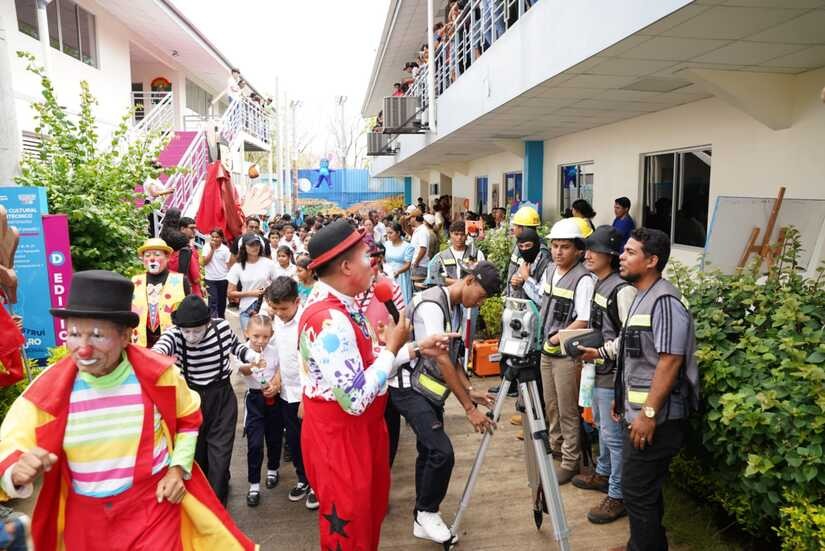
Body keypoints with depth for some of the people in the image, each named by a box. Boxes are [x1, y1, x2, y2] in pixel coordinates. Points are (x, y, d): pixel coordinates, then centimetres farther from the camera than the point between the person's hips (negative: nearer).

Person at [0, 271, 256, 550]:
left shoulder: (158, 374, -13)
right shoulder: (46, 390, -12)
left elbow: (188, 417, 4)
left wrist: (178, 469, -4)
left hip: (155, 506, -2)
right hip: (84, 518, 2)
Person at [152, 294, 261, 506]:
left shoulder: (222, 327, -14)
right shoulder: (174, 334, -20)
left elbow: (235, 346, 9)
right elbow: (161, 347, -45)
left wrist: (252, 356, -9)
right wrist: (155, 356, -68)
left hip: (222, 397, 0)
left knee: (220, 454, -2)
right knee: (194, 451, 18)